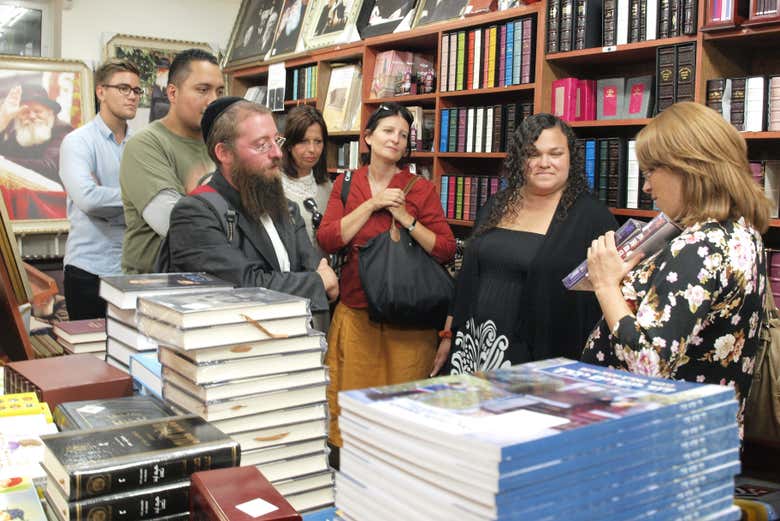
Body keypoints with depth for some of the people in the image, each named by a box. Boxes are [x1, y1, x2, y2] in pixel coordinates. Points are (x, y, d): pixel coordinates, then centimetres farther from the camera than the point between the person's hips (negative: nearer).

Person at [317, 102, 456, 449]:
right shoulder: (346, 184, 9)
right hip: (355, 311, 2)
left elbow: (446, 251, -2)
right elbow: (327, 241, -3)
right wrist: (371, 204, -9)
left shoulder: (421, 189, 3)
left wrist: (406, 219, -13)